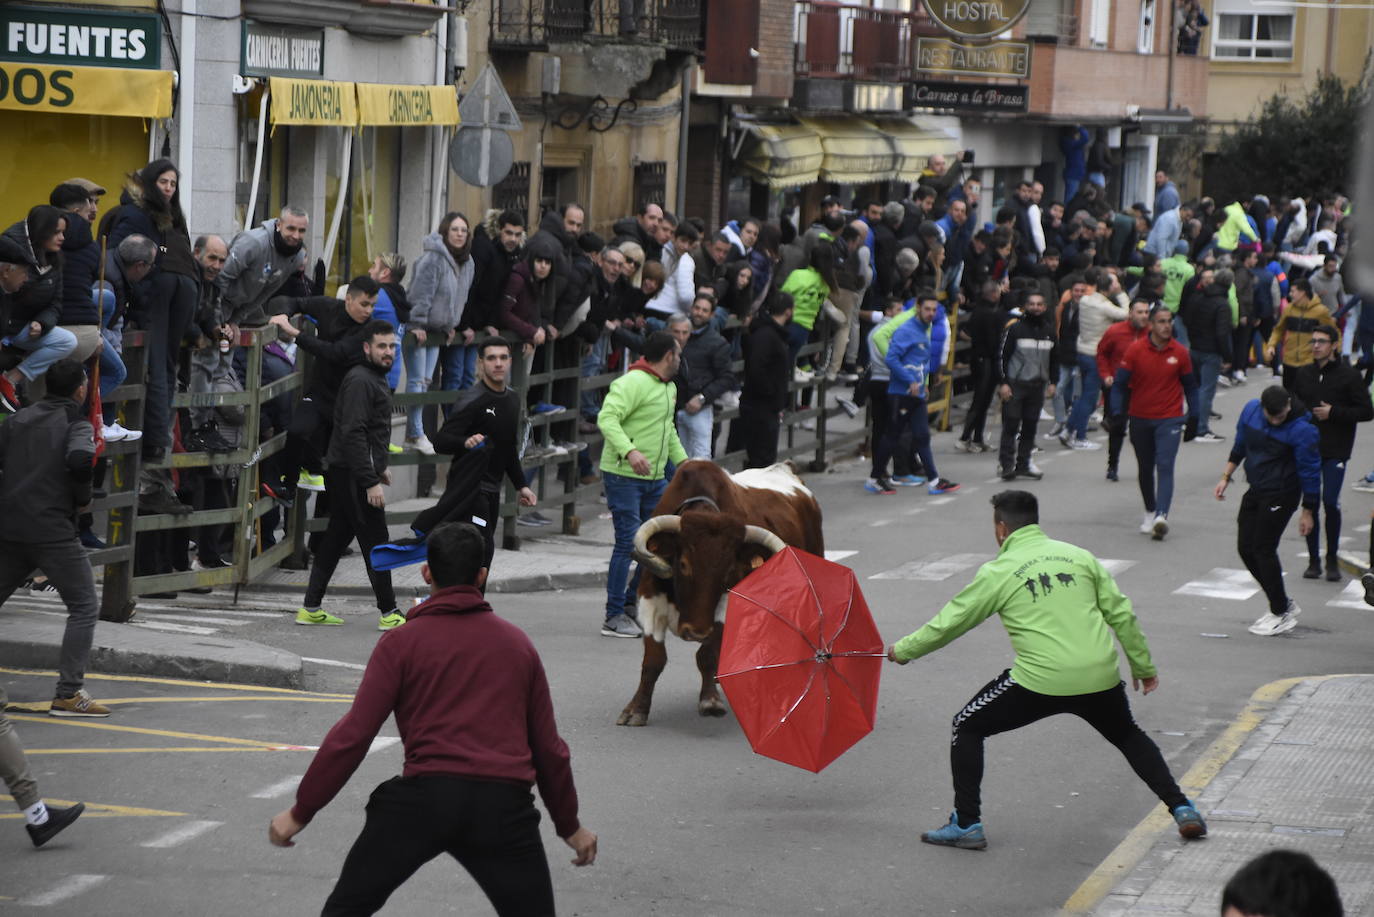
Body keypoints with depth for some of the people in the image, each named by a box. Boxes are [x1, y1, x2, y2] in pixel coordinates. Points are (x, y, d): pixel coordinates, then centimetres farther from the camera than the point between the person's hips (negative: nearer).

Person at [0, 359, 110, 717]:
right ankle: (69, 693, -4)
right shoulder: (77, 424, -4)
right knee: (84, 607, 3)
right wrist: (82, 497, -7)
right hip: (52, 531, -6)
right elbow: (79, 459, -23)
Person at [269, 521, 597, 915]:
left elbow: (353, 736, -2)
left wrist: (301, 812, 5)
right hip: (503, 807, 2)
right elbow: (548, 746, 18)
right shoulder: (518, 643, 15)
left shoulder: (402, 641, 5)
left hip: (424, 798, -2)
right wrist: (569, 824, 31)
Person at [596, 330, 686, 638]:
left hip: (655, 478, 9)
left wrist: (682, 459, 21)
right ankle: (615, 617, -4)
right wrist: (629, 451, -37)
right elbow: (607, 417, -26)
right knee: (628, 542, -10)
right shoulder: (633, 383, -15)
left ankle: (632, 603, 22)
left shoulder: (669, 388, 16)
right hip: (623, 476, -9)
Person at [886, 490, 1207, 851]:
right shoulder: (1079, 556, 11)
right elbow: (1121, 614, 12)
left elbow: (948, 624, 7)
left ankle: (966, 825, 11)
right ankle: (1182, 810, 21)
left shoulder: (998, 573, 2)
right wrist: (1143, 665, 23)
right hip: (1100, 677, 4)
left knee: (967, 727, 15)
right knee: (1128, 736, 31)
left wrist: (902, 651, 23)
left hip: (1040, 683, -4)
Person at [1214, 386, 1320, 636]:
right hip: (1255, 491, 7)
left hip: (1281, 495, -7)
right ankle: (1284, 605, 22)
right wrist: (1226, 477, 13)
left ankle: (1281, 615, 6)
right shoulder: (1251, 409, -4)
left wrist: (1308, 512, -7)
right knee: (1246, 548, 8)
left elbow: (1310, 472, -13)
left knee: (1263, 549, -7)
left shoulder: (1301, 430, -21)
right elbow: (1239, 446, 14)